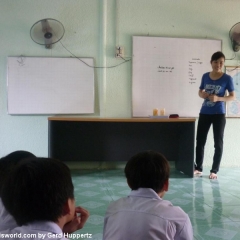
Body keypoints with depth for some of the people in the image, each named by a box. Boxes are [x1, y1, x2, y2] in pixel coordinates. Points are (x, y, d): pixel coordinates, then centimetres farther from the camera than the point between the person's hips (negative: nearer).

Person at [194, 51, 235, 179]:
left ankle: (214, 170, 14)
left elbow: (232, 96, -4)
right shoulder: (205, 76, 4)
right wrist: (202, 94, -8)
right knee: (200, 141, 6)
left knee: (218, 143, 3)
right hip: (204, 113, 3)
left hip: (219, 115, -3)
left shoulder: (227, 78, -6)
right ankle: (198, 168, 19)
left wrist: (218, 98, -20)